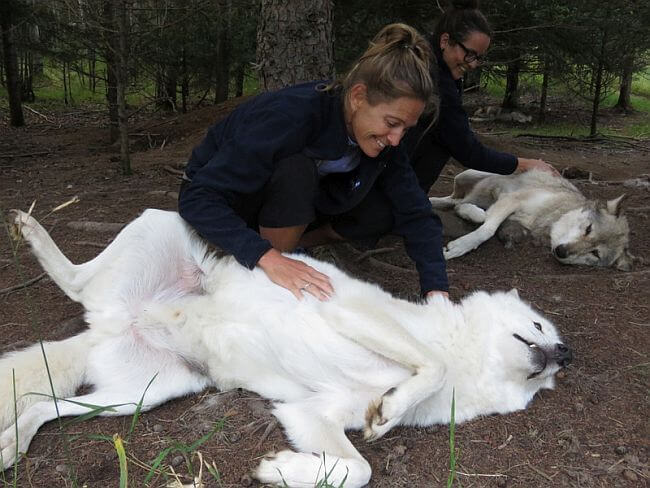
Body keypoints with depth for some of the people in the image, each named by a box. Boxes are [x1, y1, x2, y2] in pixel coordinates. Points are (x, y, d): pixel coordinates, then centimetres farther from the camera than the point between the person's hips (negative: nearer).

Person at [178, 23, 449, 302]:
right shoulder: (291, 117, -35)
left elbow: (415, 214, -14)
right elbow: (196, 199, -38)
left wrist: (436, 289, -27)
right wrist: (268, 258, -49)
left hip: (287, 201, 6)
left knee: (380, 214, -13)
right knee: (296, 171, -35)